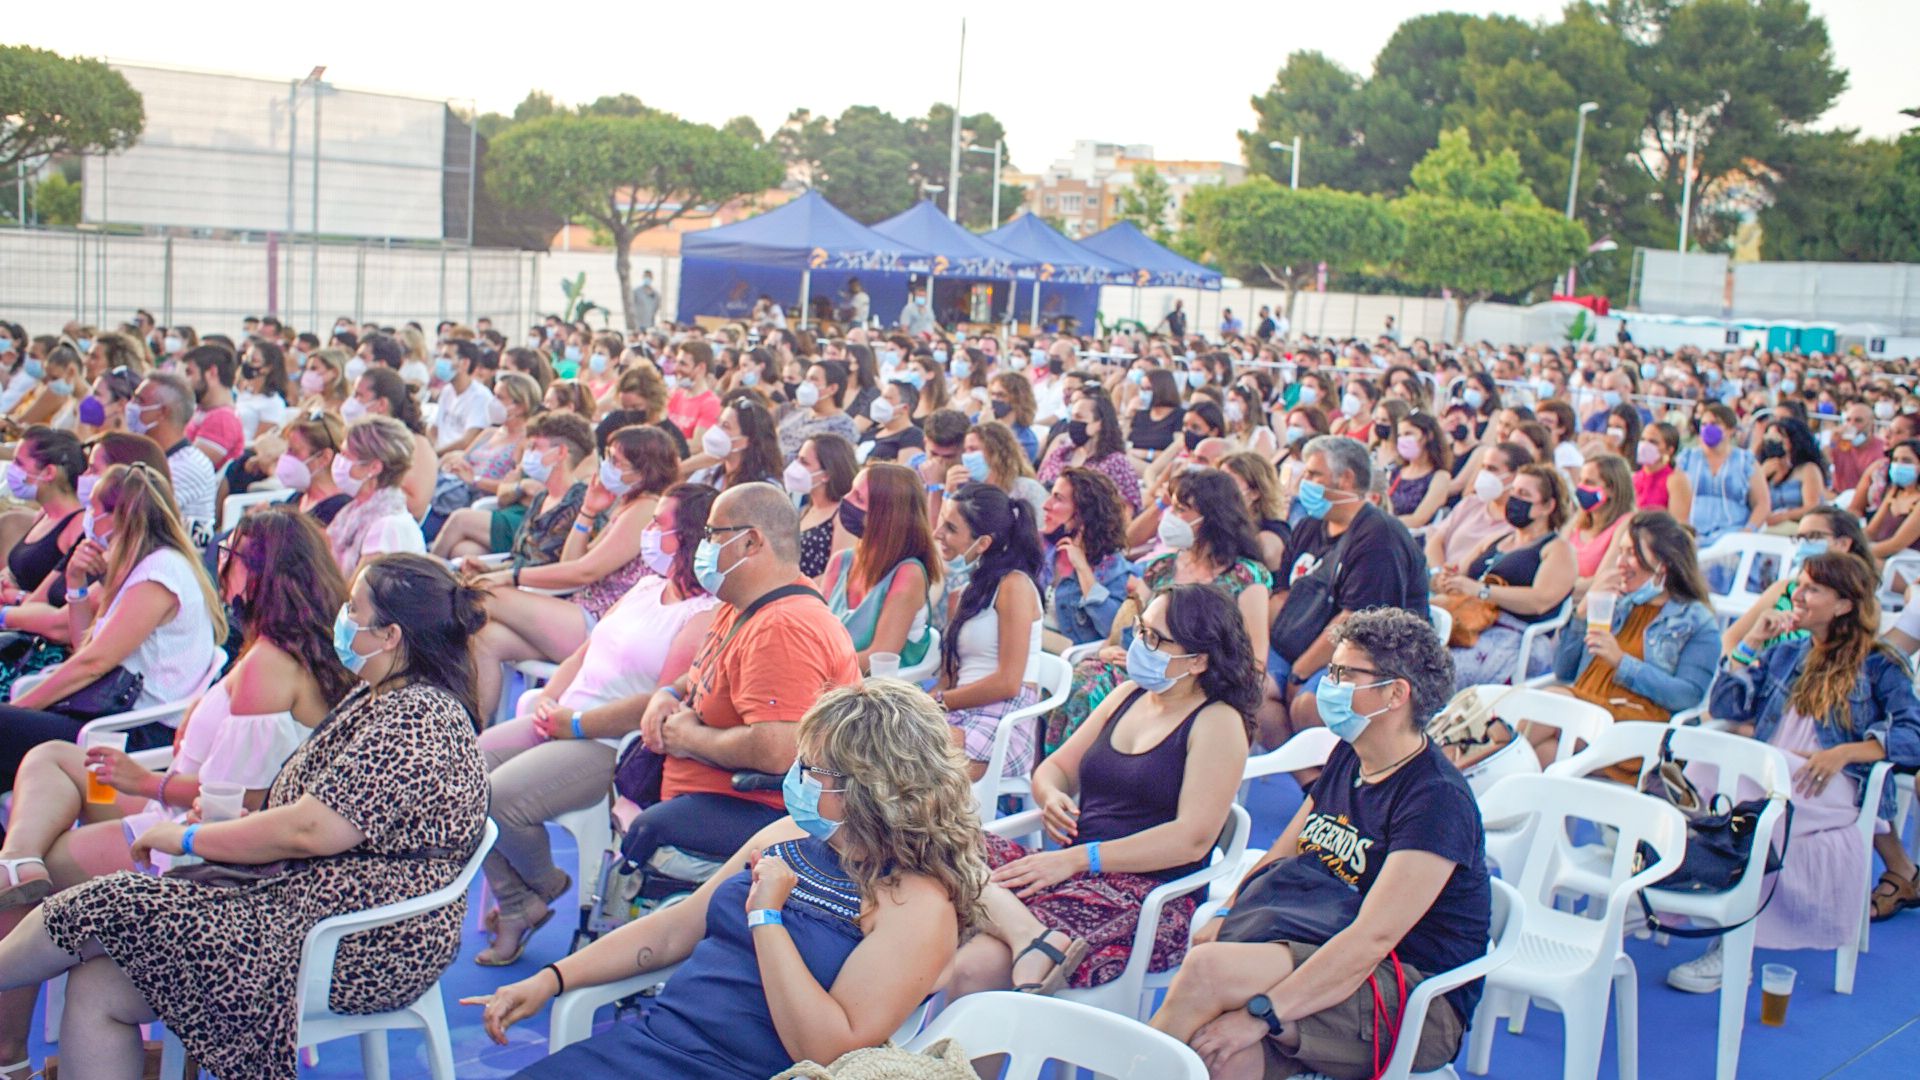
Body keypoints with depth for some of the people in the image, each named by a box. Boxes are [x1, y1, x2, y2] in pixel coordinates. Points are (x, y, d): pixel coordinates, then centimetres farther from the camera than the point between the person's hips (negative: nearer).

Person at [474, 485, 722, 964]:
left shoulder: (706, 616, -14)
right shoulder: (646, 587, 16)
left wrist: (575, 724, -16)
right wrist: (547, 700, 2)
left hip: (613, 744, -9)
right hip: (561, 721, 9)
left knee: (497, 798, -23)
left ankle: (545, 884, 10)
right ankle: (515, 905, 6)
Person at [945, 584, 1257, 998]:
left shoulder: (1218, 723, -4)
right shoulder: (1127, 694, 18)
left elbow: (1193, 839, -15)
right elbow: (1055, 768, 25)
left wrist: (1078, 858, -19)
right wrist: (1051, 797, -2)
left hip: (1149, 898, -8)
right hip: (1069, 870, 8)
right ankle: (1033, 940, -38)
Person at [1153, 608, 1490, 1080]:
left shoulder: (1438, 800, -15)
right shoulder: (1347, 758, 12)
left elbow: (1373, 937, -24)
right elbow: (1284, 854, 19)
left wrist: (1259, 1016, -30)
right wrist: (1225, 917, -2)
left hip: (1416, 998, -7)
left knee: (1209, 968, -27)